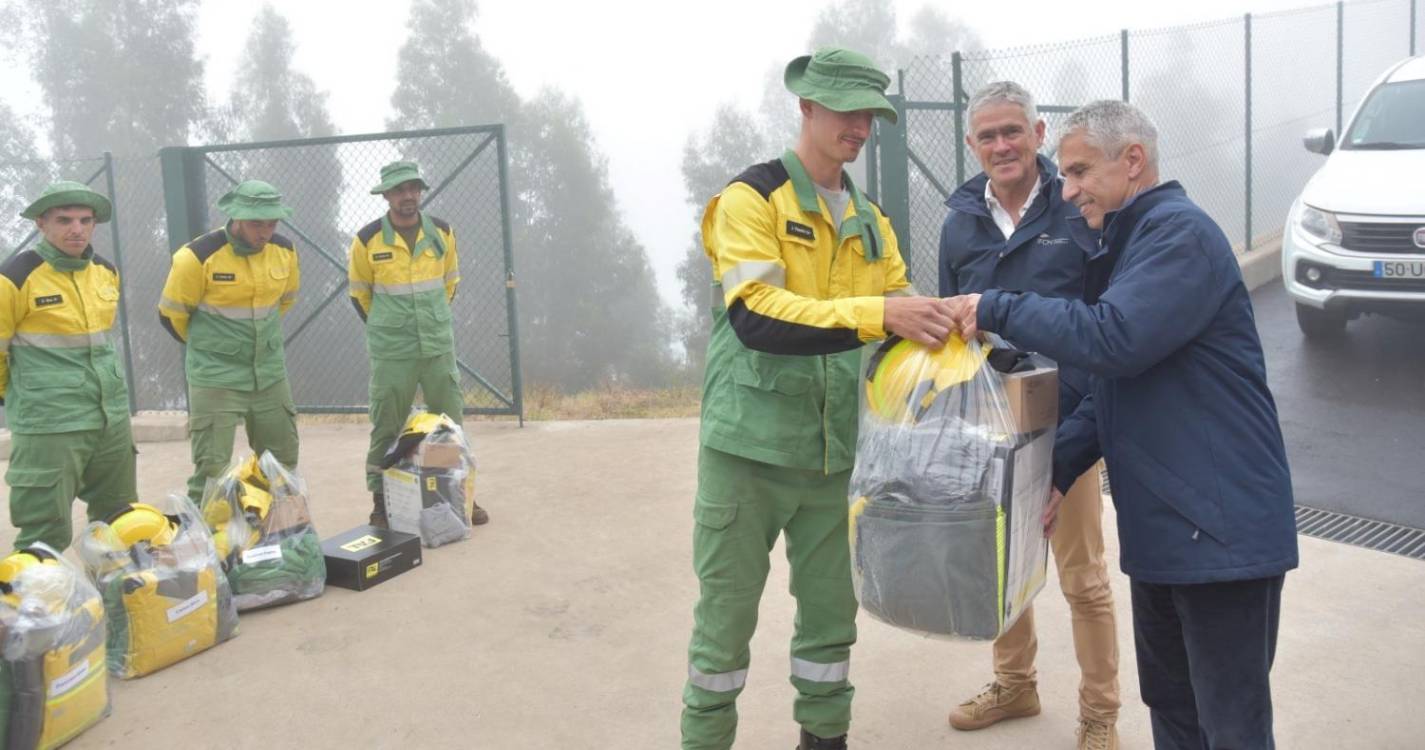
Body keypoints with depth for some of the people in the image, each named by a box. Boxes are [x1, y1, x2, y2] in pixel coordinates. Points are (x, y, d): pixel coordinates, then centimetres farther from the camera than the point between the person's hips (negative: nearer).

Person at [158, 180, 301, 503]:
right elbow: (171, 314, -6)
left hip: (271, 374, 6)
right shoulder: (199, 257, -18)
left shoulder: (285, 250, -2)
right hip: (216, 378, -5)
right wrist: (208, 347, 9)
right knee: (212, 470, -4)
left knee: (283, 463, 16)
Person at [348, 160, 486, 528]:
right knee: (387, 428, 4)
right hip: (391, 352, -3)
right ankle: (381, 502, 15)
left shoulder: (442, 232, 1)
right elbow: (359, 292, 7)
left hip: (439, 345, 3)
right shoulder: (368, 239, -7)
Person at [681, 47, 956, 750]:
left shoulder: (870, 219, 12)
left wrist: (938, 323, -11)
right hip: (750, 443, -5)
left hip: (837, 448, 6)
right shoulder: (751, 197, -9)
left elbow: (897, 308, 12)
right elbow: (755, 317, -23)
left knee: (831, 609, 14)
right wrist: (878, 315, -31)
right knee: (726, 612, 4)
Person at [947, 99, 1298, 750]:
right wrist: (1058, 467, 7)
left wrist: (998, 308, -17)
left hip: (1221, 525, -10)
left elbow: (1114, 338, -28)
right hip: (1160, 525, 10)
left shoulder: (1181, 233, -14)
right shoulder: (1129, 242, 17)